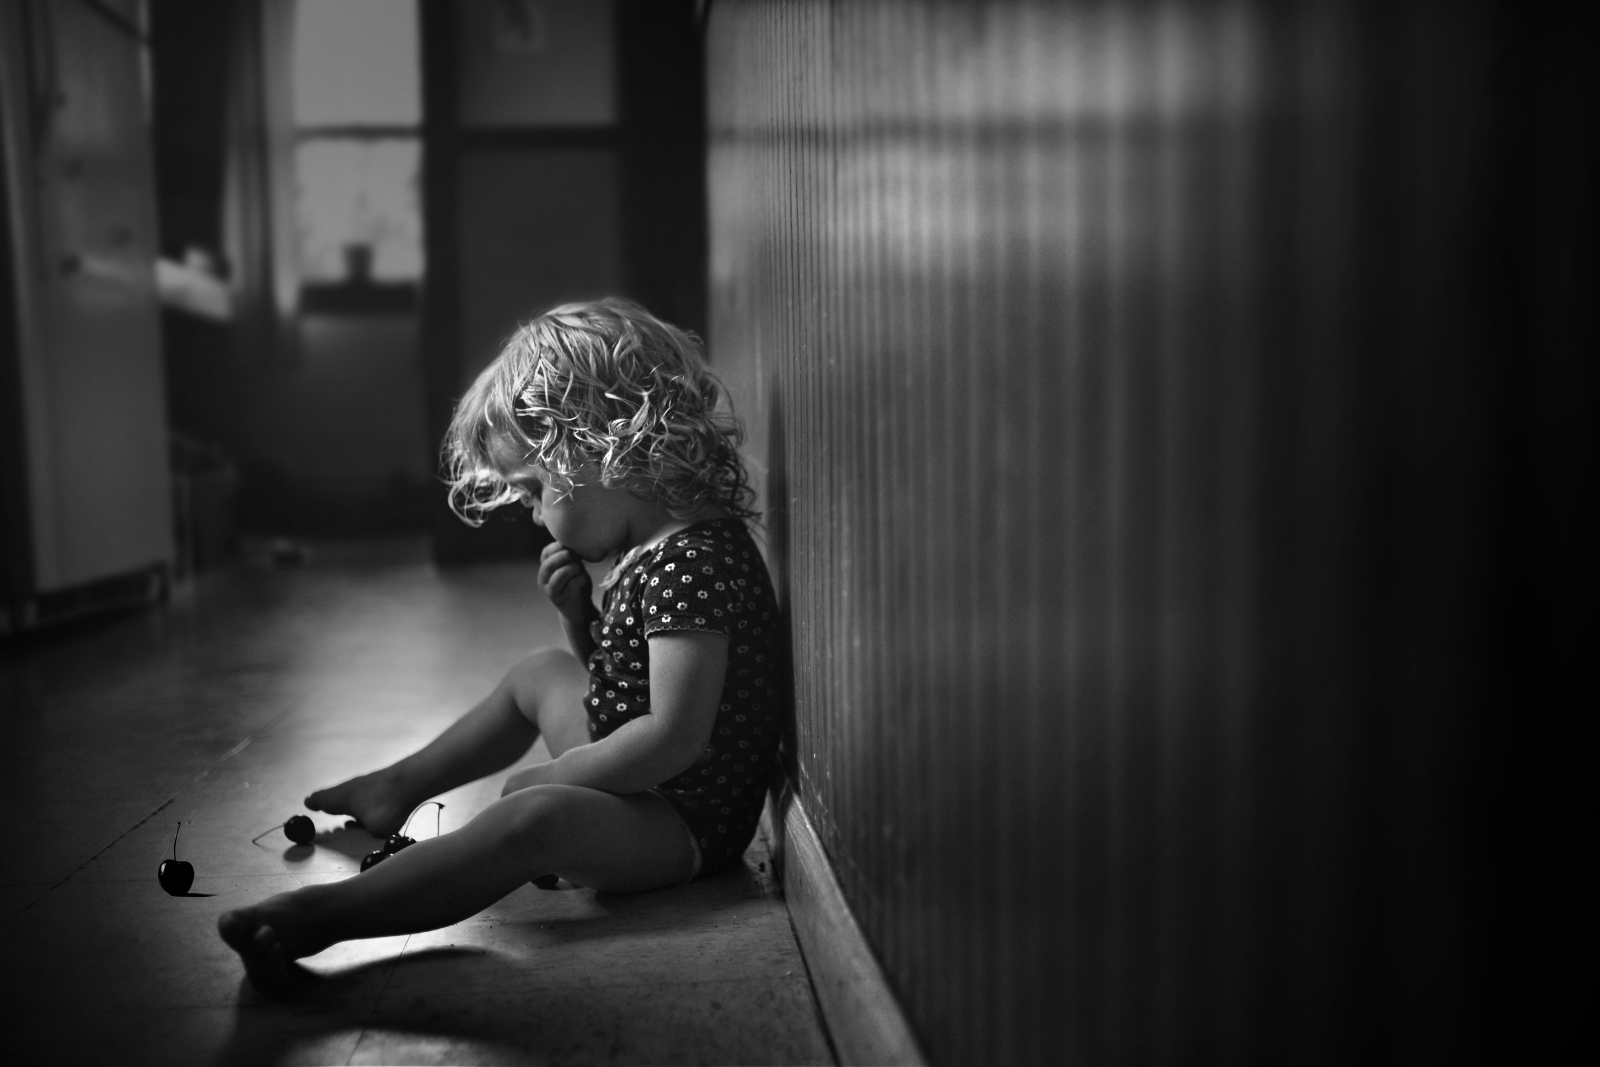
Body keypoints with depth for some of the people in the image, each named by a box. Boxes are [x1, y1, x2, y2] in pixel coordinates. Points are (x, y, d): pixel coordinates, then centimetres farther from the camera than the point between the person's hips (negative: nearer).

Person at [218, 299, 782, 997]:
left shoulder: (689, 560, -26)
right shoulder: (652, 550, 6)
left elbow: (676, 736, -32)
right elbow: (616, 677, 15)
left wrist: (550, 776, -22)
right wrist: (578, 612, -3)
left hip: (684, 820, -11)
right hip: (635, 782, 11)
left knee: (534, 817, -38)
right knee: (539, 675, 27)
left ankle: (317, 917, -38)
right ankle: (397, 787, 43)